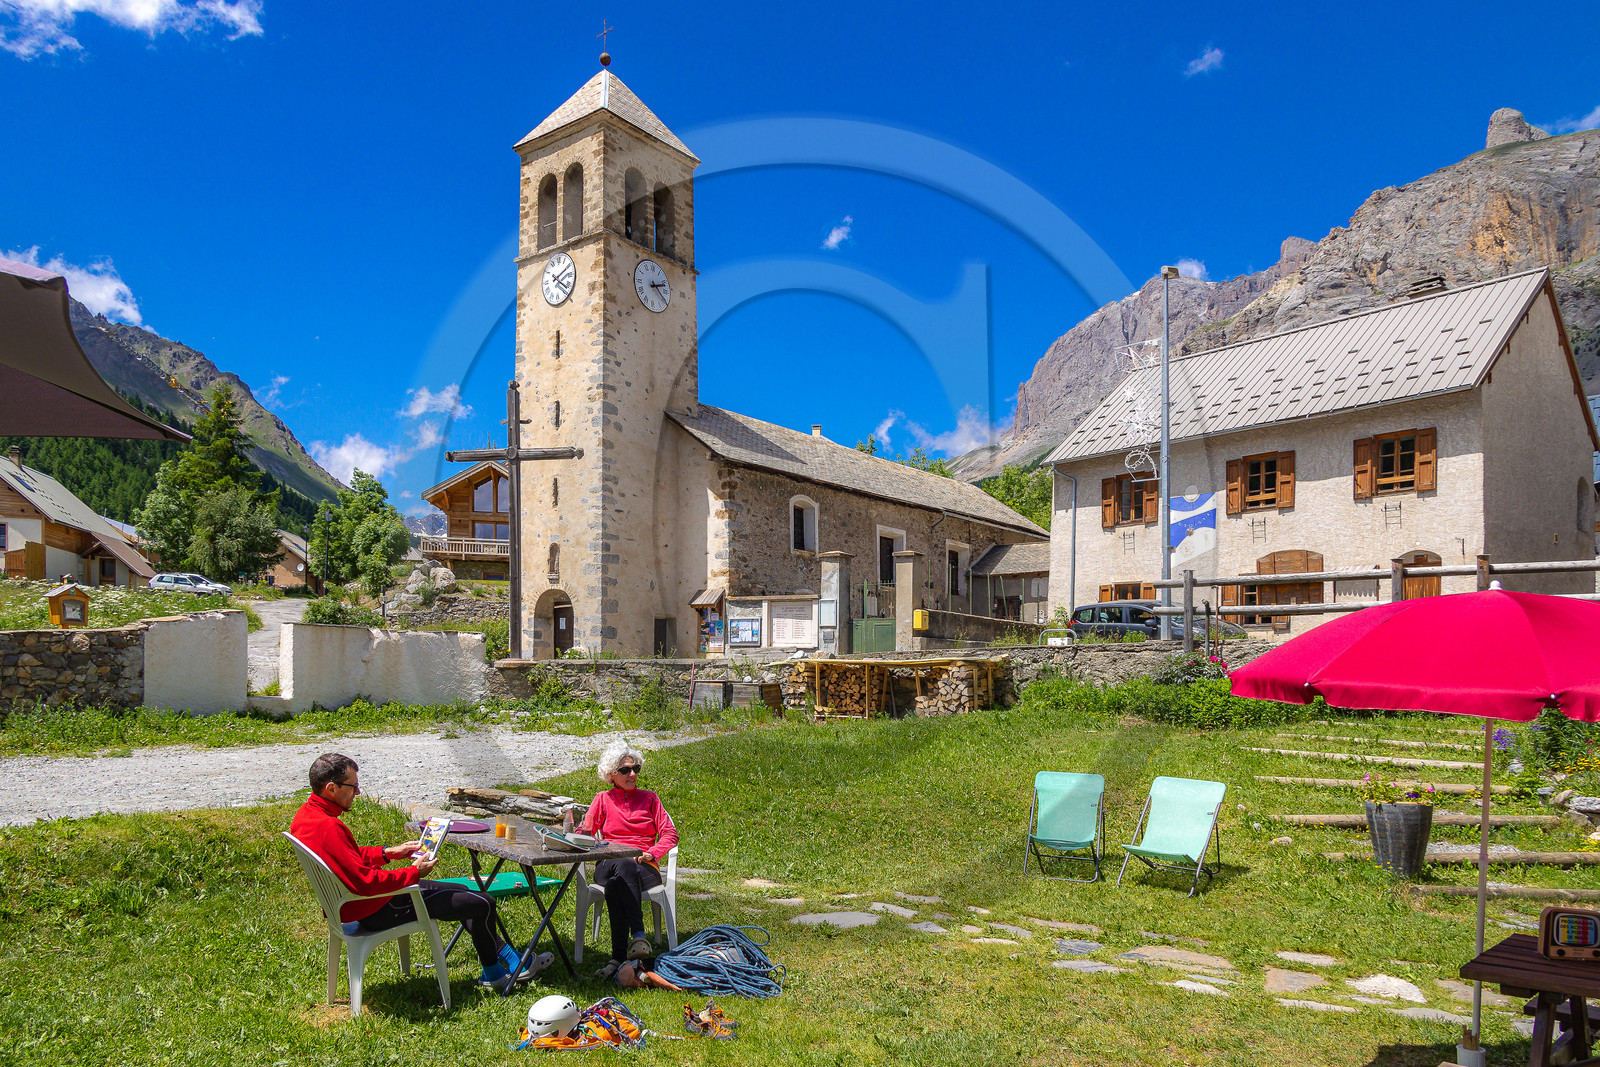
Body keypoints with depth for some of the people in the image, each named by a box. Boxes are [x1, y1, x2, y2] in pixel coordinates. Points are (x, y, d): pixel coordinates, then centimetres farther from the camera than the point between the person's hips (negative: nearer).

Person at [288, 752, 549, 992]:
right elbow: (366, 882, -32)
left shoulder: (306, 815, 2)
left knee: (461, 893, 20)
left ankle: (511, 959, 26)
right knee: (481, 904, -2)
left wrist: (390, 852, 9)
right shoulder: (327, 828, -31)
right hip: (373, 911, -11)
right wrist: (414, 872, -19)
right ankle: (494, 973, 20)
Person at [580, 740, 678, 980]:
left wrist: (651, 853, -8)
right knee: (625, 866, -39)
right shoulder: (603, 799, 20)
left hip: (644, 868, 0)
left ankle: (618, 956, -44)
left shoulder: (649, 798, 19)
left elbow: (670, 834, 11)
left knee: (615, 884, -37)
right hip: (608, 866, 0)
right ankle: (638, 934, -48)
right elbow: (586, 833, 11)